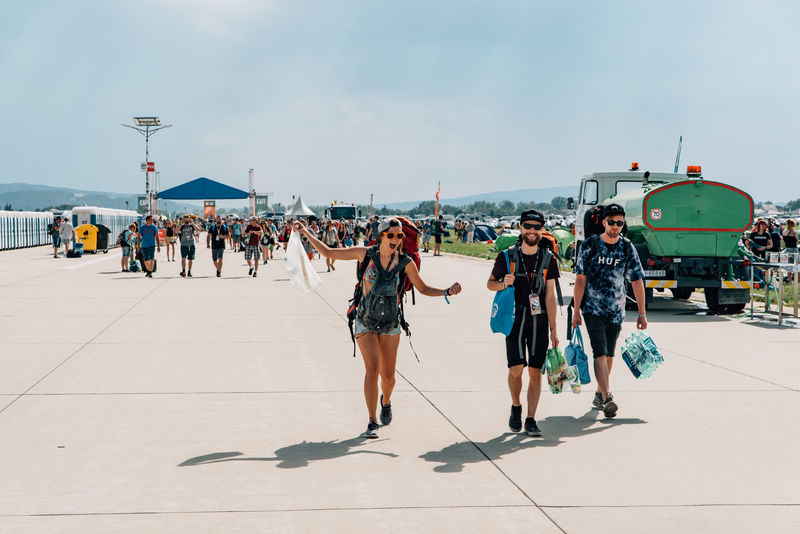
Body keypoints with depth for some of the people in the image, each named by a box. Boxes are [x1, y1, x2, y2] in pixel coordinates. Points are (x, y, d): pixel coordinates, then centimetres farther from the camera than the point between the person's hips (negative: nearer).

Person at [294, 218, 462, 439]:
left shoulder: (405, 262, -3)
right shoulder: (365, 254, -6)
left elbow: (423, 289, 7)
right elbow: (328, 252, 0)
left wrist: (447, 291, -8)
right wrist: (306, 233, -4)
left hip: (390, 322, 1)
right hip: (366, 321, -1)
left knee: (388, 375, 6)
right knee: (372, 369, -14)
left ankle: (386, 402, 40)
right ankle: (372, 422, -6)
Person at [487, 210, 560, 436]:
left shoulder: (548, 259, 5)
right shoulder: (507, 256, 1)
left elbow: (550, 296, 5)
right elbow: (490, 283, 11)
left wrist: (553, 329, 2)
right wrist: (503, 284, -13)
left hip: (539, 321, 1)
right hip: (515, 318, -1)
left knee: (535, 372, 0)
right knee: (516, 369, -9)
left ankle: (531, 420, 9)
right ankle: (516, 407, 19)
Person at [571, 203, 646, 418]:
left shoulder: (627, 248, 3)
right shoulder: (590, 245, -4)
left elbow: (637, 281, 5)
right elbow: (580, 279, -4)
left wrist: (642, 313, 2)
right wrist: (576, 311, -8)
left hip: (616, 311, 3)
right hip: (593, 309, -3)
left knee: (609, 354, 11)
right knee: (600, 352, -14)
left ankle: (599, 394, 27)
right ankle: (607, 399, -21)